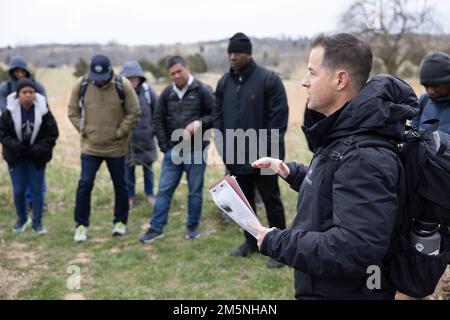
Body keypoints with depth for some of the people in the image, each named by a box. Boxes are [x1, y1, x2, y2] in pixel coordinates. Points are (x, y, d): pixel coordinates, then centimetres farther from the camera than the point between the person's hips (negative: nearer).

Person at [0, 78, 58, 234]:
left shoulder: (43, 110, -11)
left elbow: (52, 133, -7)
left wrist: (41, 148, -18)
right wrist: (14, 145, -19)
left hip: (36, 157, 0)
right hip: (16, 157, 1)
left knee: (37, 189, 5)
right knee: (18, 190, 7)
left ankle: (37, 222, 18)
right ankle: (22, 219, 28)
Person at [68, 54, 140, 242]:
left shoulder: (123, 85, -11)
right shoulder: (81, 85, -5)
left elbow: (134, 113, -6)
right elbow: (73, 111, 6)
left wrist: (120, 132, -8)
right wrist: (83, 130, -2)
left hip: (116, 147, -1)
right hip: (90, 146, 1)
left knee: (120, 186, 11)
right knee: (84, 184, -4)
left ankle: (120, 222, 28)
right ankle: (81, 225, 11)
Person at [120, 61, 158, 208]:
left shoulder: (147, 91, -6)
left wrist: (155, 129, -1)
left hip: (146, 139, 1)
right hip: (127, 140, -1)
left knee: (148, 168, 14)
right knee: (129, 168, 10)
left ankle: (150, 194, 30)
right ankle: (130, 196, 26)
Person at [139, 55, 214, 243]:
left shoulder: (202, 90, -5)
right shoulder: (167, 93, 5)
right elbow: (158, 120, 9)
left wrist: (199, 123, -20)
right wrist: (164, 146, 3)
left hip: (196, 151, -3)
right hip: (172, 151, 3)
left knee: (195, 191, 8)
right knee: (164, 190, 4)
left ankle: (192, 227, 22)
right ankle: (156, 228, 11)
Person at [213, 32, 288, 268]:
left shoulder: (268, 79, -10)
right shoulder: (224, 82, 8)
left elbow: (279, 115, -12)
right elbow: (218, 114, 14)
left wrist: (268, 147, -16)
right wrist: (222, 143, 4)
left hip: (262, 156, -6)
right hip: (236, 156, 6)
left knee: (271, 201, 4)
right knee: (244, 201, 16)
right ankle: (251, 241, 31)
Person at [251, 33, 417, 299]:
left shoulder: (364, 158, -28)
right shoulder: (344, 135, 5)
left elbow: (357, 249, -35)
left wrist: (277, 243, -27)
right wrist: (292, 173, 6)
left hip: (347, 292, -9)